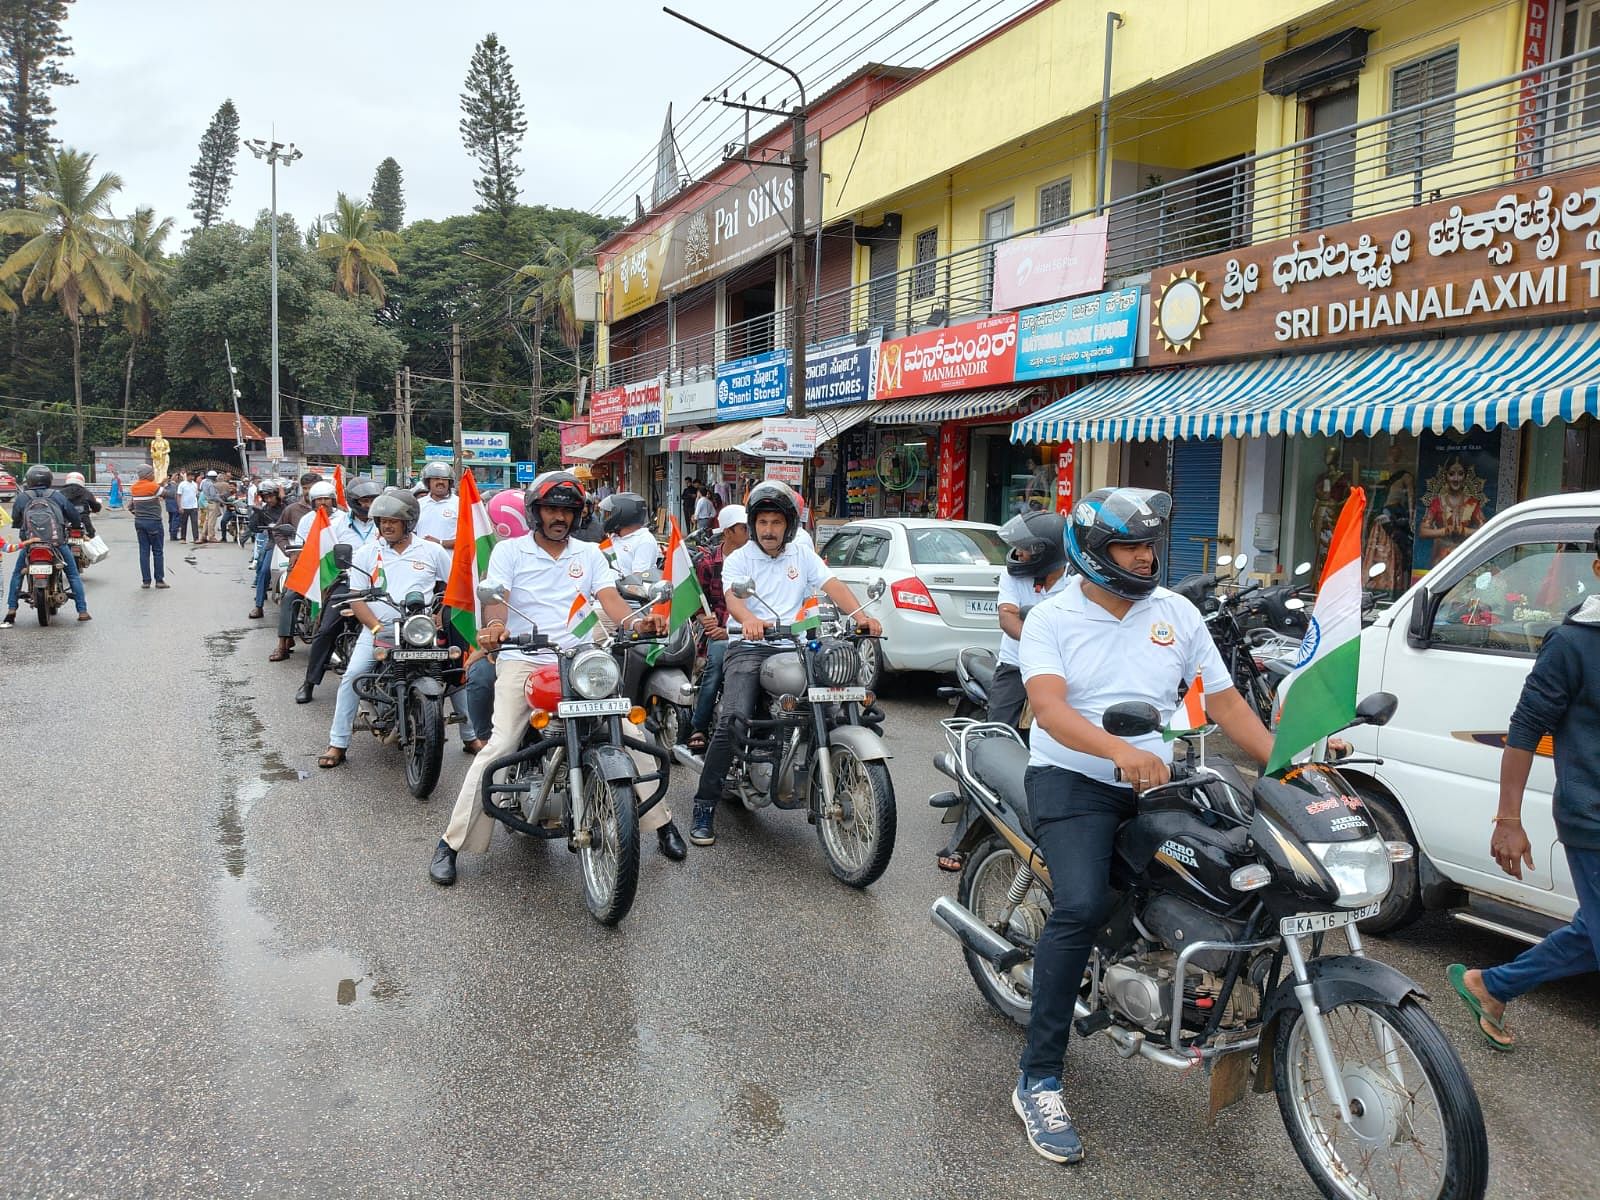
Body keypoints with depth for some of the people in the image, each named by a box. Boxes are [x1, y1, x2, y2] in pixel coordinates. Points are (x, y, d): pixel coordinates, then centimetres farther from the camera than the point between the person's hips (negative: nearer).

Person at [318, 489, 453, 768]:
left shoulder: (432, 551, 7)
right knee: (353, 675, -18)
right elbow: (356, 599, 0)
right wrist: (377, 628, -16)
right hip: (377, 628, 0)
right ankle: (337, 743, -8)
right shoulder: (366, 553, 6)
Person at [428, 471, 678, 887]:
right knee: (501, 745, -18)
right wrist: (495, 625, -33)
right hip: (522, 660, -3)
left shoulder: (590, 554, 16)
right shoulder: (509, 551, 8)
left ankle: (661, 822, 7)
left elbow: (610, 598, 2)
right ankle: (451, 842, -7)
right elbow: (496, 595, -8)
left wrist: (636, 622, -21)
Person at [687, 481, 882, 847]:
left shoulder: (802, 554, 16)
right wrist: (750, 620, -37)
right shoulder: (738, 559, 7)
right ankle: (705, 806, -15)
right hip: (748, 648, -3)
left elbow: (834, 585, 2)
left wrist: (861, 616, -18)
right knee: (733, 719, -24)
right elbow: (732, 598, -13)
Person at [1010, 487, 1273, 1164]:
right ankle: (1038, 1081, -16)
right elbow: (1049, 708, -18)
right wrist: (1121, 752, -36)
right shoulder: (1052, 619, -2)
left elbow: (1225, 703, 10)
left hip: (1155, 780, 5)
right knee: (1082, 906, -27)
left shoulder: (1177, 614, 10)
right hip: (1073, 779, -4)